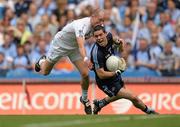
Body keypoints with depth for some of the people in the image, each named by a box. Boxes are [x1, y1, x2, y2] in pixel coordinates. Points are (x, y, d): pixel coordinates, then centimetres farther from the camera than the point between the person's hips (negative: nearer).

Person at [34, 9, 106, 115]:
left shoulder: (97, 25, -18)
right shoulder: (82, 25, -42)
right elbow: (81, 46, -55)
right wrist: (86, 59, -73)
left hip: (74, 48, 5)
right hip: (60, 45, -5)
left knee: (85, 74, -10)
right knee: (45, 72, 12)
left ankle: (85, 99, 15)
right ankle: (42, 61, 50)